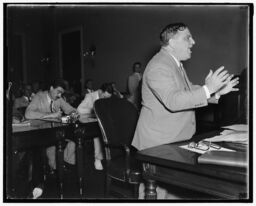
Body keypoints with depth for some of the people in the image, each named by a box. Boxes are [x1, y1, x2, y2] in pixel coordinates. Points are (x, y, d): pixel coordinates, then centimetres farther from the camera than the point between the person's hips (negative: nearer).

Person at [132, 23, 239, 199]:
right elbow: (173, 101, -29)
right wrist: (207, 89, -29)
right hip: (158, 143, -10)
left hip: (175, 140, 10)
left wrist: (217, 92, 6)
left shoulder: (176, 64, 16)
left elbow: (189, 92, 20)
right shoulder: (159, 66, -19)